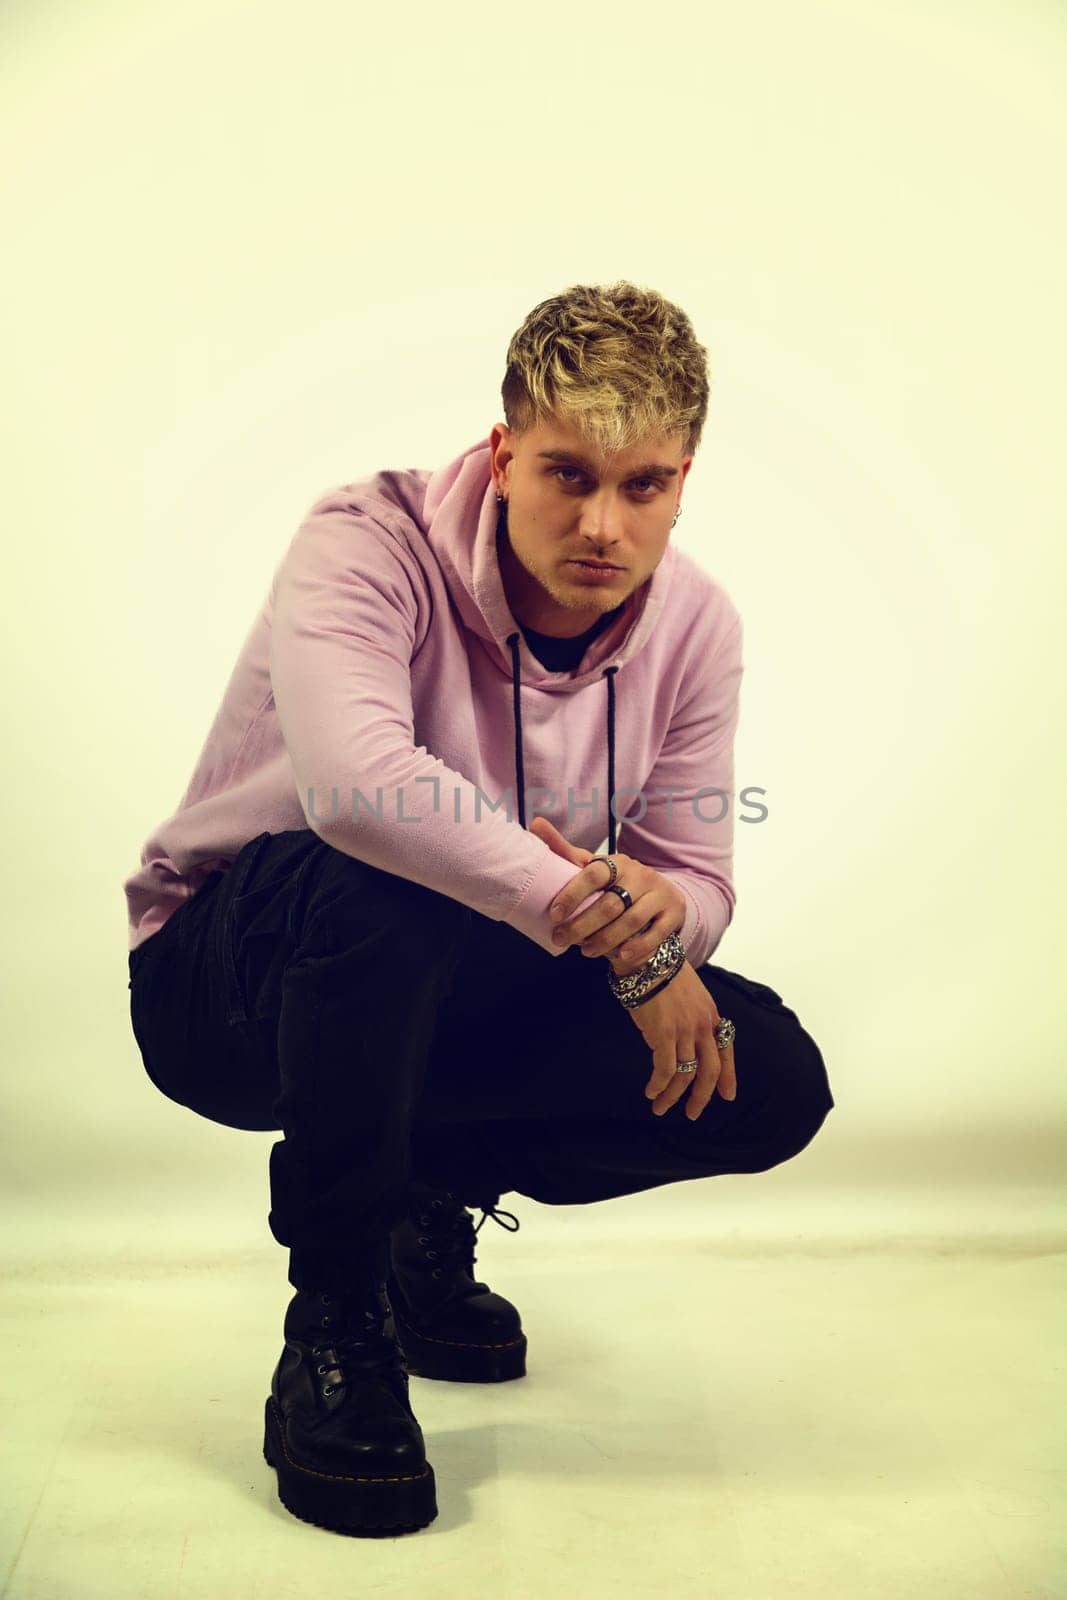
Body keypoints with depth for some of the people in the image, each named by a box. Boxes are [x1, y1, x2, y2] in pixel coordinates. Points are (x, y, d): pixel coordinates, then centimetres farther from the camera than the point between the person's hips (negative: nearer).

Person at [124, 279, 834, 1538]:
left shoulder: (695, 623, -6)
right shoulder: (369, 544, -24)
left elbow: (698, 878, -5)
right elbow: (353, 779, -43)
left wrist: (655, 915, -30)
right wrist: (593, 909, -37)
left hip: (458, 1001, 5)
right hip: (226, 988, -4)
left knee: (770, 1082, -13)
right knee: (380, 886, -40)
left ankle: (427, 1203, 11)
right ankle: (335, 1318, -17)